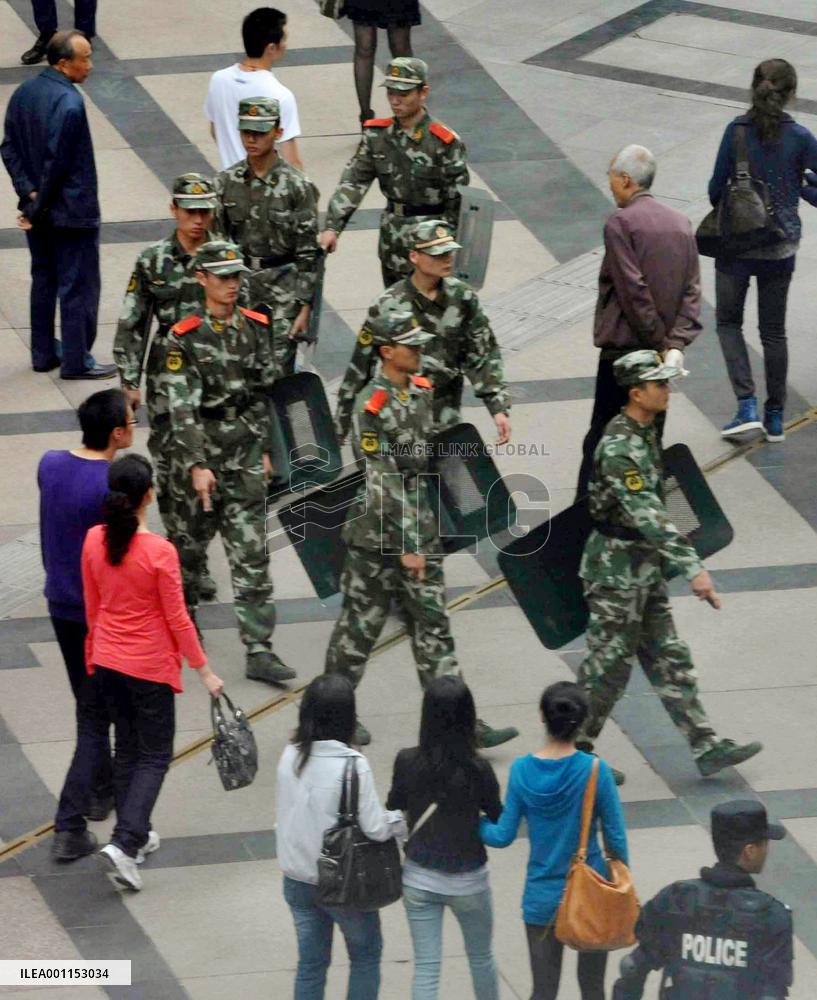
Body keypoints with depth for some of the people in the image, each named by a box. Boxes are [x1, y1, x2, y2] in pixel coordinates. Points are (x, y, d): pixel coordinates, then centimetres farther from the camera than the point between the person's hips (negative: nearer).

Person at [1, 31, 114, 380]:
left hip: (38, 211, 8)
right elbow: (57, 164, -23)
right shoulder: (69, 103, -24)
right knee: (78, 286, 3)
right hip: (72, 213, -8)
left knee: (43, 279, 19)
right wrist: (39, 206, -12)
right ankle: (76, 361, 9)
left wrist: (29, 194, -2)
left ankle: (43, 354, 27)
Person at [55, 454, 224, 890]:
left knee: (126, 747, 21)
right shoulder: (159, 552, -22)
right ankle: (124, 844, -9)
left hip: (108, 661, 6)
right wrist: (204, 671, -5)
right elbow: (177, 619, -15)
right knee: (154, 755, 6)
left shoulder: (94, 540, -6)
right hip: (150, 666, -5)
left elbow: (92, 606, 6)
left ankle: (136, 836, 30)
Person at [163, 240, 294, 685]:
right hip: (199, 450, -3)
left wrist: (264, 450, 11)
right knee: (189, 542, 14)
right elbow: (181, 406, -16)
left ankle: (259, 650, -3)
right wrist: (197, 465, -21)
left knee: (251, 552, -2)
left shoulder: (254, 327, 2)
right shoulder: (184, 338, -12)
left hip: (244, 453, 3)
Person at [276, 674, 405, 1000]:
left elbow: (285, 814, 5)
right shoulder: (352, 765, -22)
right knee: (366, 956, 17)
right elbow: (376, 828, -19)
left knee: (311, 962, 16)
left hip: (297, 880, 5)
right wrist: (401, 819, -2)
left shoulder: (290, 757, -6)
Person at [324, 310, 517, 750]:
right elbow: (382, 485, -21)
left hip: (421, 531, 7)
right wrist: (404, 548, -21)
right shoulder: (372, 408, -19)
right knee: (360, 626, 6)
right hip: (378, 537, -7)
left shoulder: (422, 390, 6)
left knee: (433, 627, 6)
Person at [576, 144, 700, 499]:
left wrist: (658, 338, -11)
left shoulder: (620, 223, -12)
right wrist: (676, 343, -5)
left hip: (623, 347, -6)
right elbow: (692, 290, 2)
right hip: (660, 352, 6)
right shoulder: (680, 223, 8)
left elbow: (633, 289, -18)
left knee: (602, 439, -1)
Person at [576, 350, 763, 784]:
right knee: (608, 666, 0)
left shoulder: (645, 434, 8)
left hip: (644, 570, 9)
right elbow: (646, 514, -30)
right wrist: (693, 568, -33)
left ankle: (705, 747, 11)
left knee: (670, 661, 9)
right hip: (616, 571, -9)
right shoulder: (618, 448, -24)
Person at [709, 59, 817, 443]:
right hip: (781, 246, 1)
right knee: (773, 330, 15)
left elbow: (717, 188, -7)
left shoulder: (737, 130, -11)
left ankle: (747, 406, -1)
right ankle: (775, 418, 19)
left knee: (728, 321, 14)